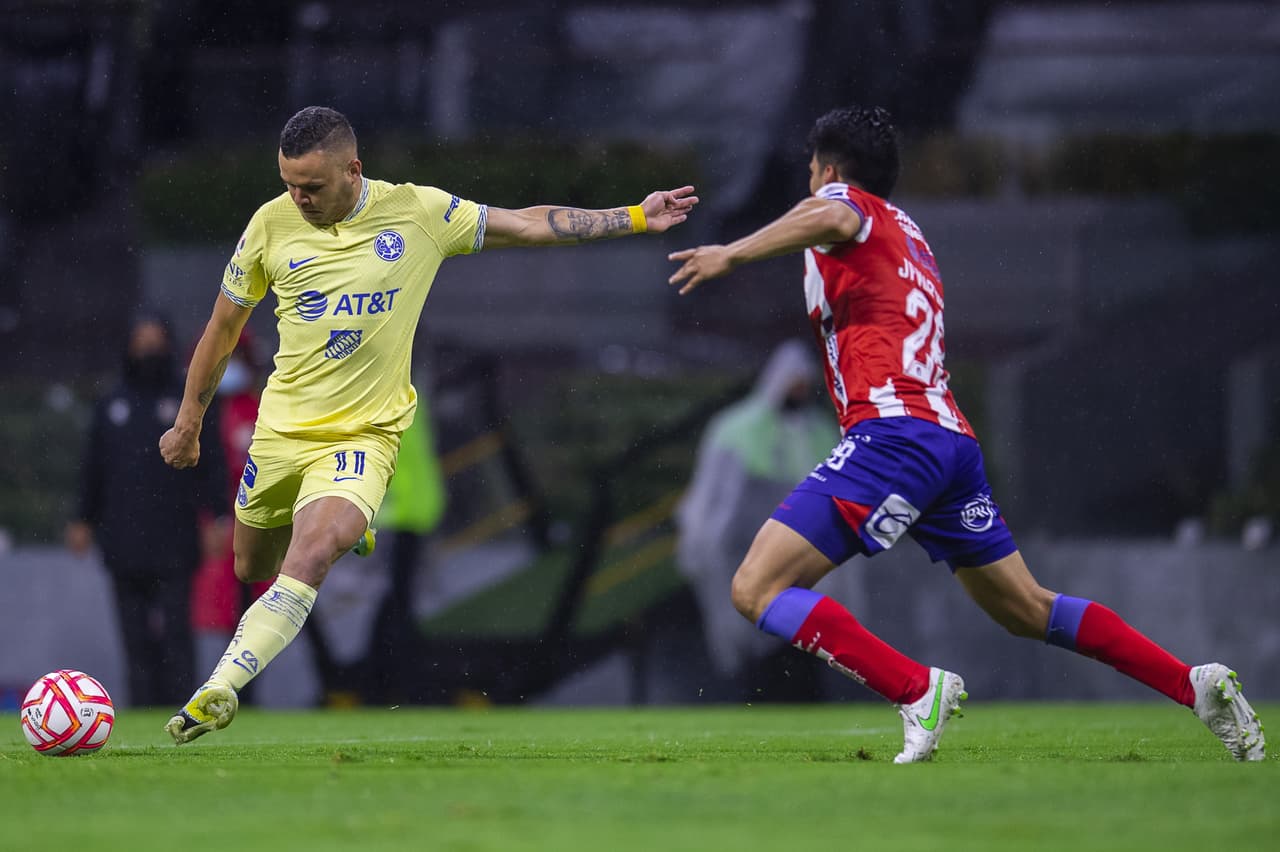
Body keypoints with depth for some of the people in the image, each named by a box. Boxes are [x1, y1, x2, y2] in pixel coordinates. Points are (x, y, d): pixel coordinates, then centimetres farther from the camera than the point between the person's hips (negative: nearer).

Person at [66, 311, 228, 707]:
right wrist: (84, 521, 12)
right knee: (136, 635, 3)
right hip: (123, 543, 3)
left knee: (175, 628, -8)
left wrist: (219, 515, -6)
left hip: (173, 542, -3)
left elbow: (210, 462, 2)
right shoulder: (110, 405, 15)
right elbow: (93, 467, 18)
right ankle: (144, 708, 4)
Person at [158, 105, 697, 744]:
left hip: (365, 432, -3)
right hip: (282, 427, 3)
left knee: (307, 562, -24)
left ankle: (218, 689, -27)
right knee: (252, 570, 16)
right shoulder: (271, 224, -3)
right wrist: (188, 422, 16)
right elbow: (223, 326, 10)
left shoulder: (418, 212, -5)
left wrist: (634, 218, 3)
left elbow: (526, 224, 5)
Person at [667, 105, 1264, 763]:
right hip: (954, 437, 9)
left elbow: (831, 218, -20)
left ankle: (918, 690, -24)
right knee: (1028, 610, 18)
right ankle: (1197, 686, 12)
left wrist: (733, 254, -21)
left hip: (891, 431, -9)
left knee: (756, 590, -13)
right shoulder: (907, 231, 28)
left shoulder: (845, 199, 5)